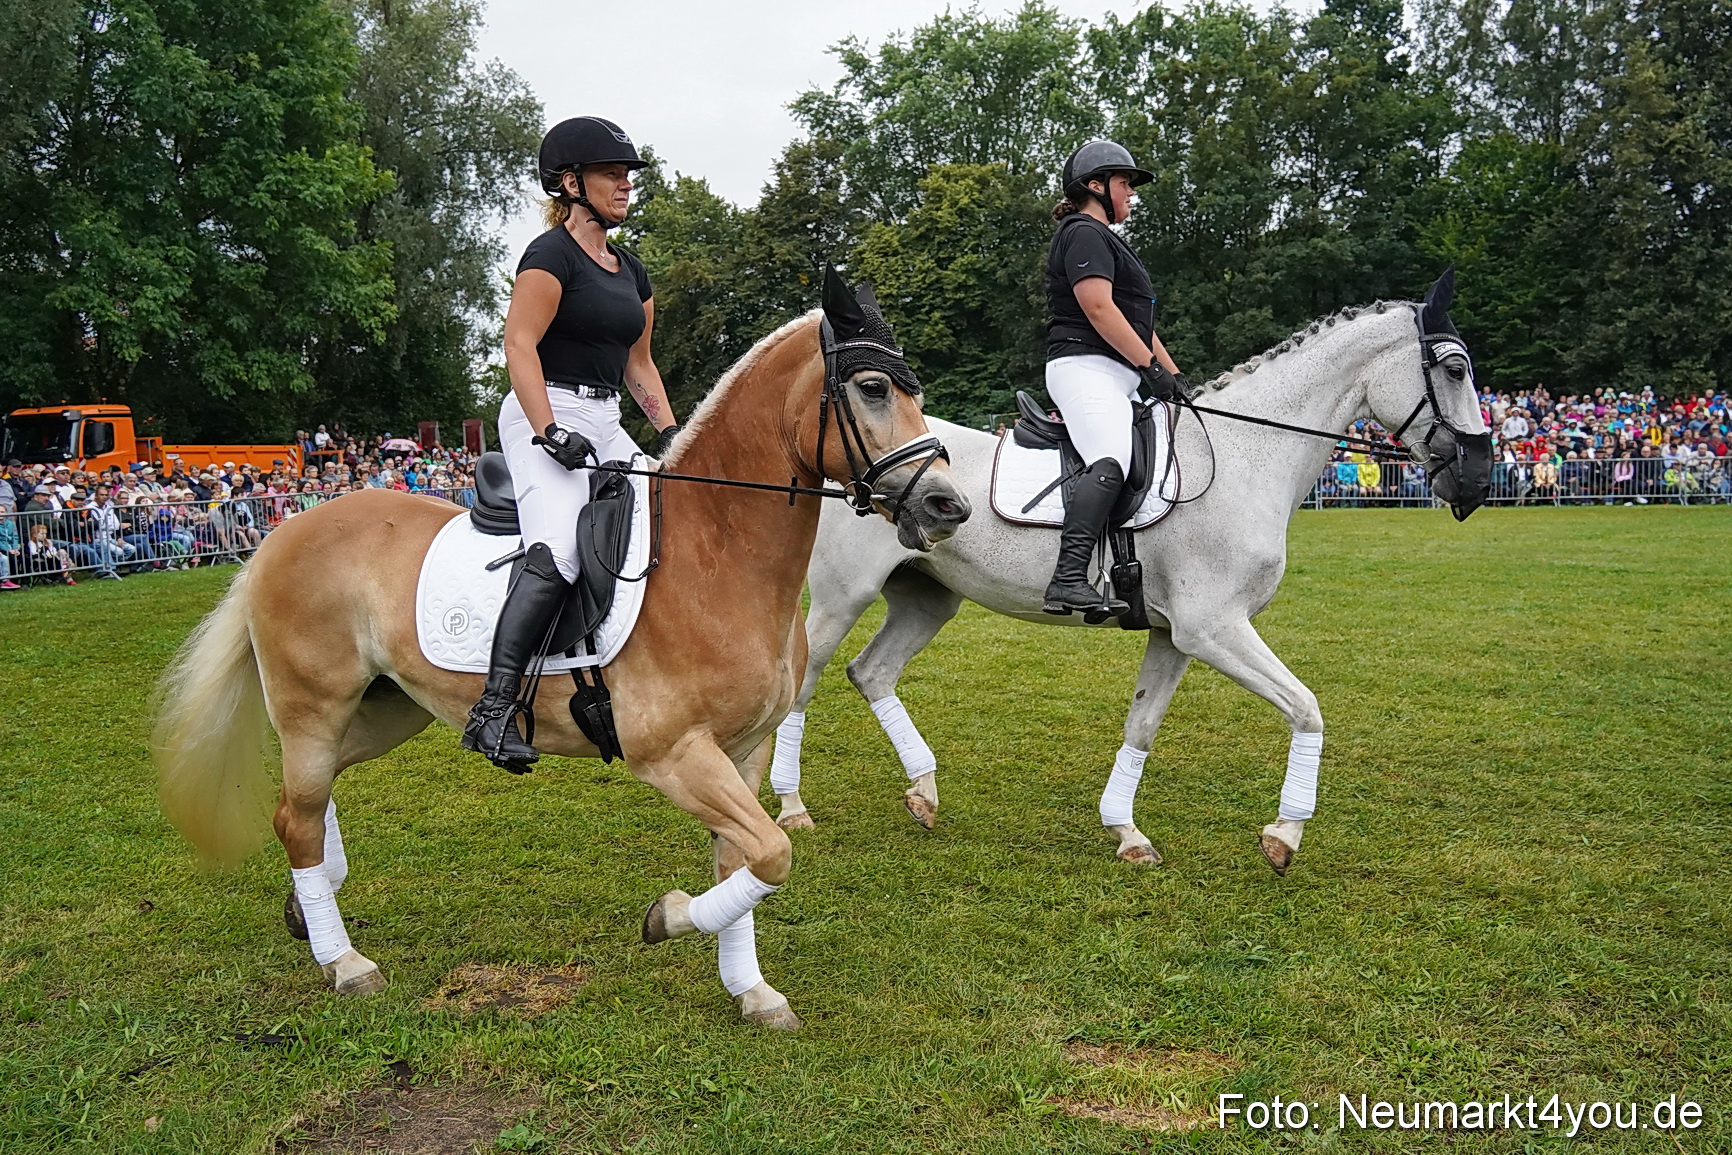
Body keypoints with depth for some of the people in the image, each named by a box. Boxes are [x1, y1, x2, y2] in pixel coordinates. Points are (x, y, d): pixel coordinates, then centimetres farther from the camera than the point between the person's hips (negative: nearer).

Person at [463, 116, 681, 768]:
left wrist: (670, 434, 12)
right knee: (558, 550, -27)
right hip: (545, 417, -9)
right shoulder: (552, 254, -5)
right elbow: (519, 346, -13)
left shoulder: (630, 270, 20)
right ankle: (495, 706, -28)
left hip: (605, 425, 9)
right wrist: (549, 431, -22)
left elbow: (637, 363, 24)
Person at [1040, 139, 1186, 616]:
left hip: (1114, 378, 12)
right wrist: (1151, 366, -17)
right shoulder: (1084, 234, -4)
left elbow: (1138, 321, 28)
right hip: (1086, 368, -12)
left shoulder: (1105, 239, 30)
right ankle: (1068, 581, -44)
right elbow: (1099, 309, -18)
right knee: (1111, 461, -31)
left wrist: (1174, 375, 20)